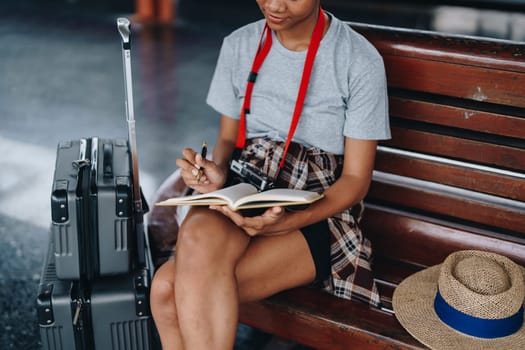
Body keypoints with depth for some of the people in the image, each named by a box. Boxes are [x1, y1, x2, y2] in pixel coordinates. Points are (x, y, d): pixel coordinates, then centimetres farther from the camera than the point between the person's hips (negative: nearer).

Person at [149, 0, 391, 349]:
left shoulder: (361, 61, -6)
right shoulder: (238, 45, 7)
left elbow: (356, 179, -5)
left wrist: (286, 222, -22)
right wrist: (217, 172, -11)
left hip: (317, 214, -4)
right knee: (199, 233, -34)